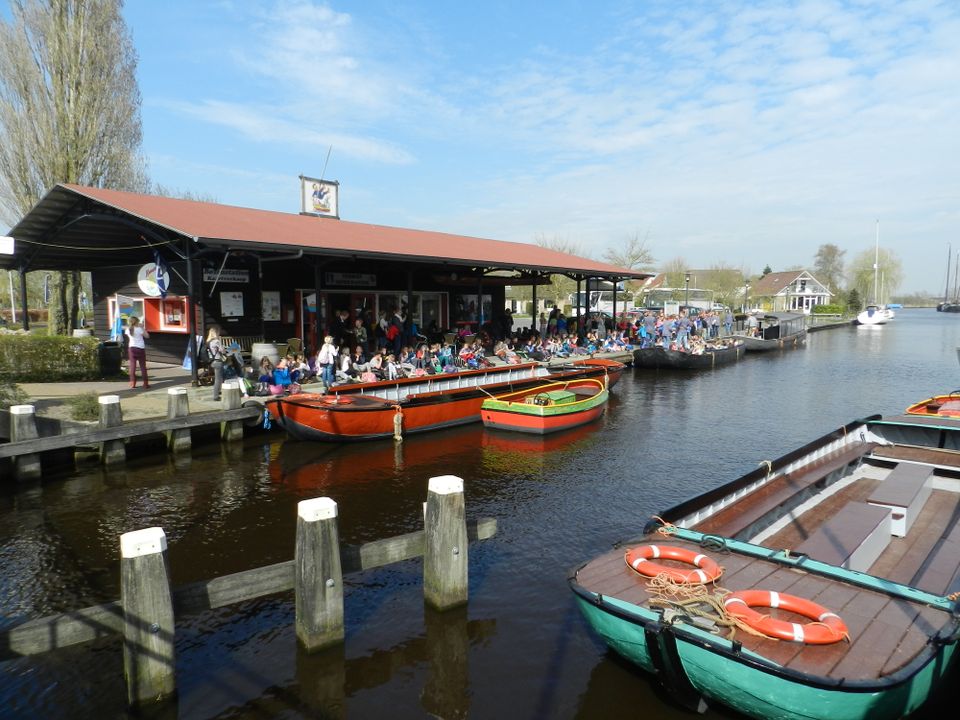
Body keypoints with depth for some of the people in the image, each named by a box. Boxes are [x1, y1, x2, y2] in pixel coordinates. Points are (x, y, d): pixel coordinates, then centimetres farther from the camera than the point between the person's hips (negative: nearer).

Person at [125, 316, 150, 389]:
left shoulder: (128, 330, 0)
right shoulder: (139, 329, -11)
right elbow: (147, 336, -4)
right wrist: (143, 328, 1)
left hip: (131, 348, 3)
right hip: (140, 348, -3)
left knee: (132, 366, 6)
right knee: (143, 366, 2)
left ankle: (133, 383, 4)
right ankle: (145, 384, 3)